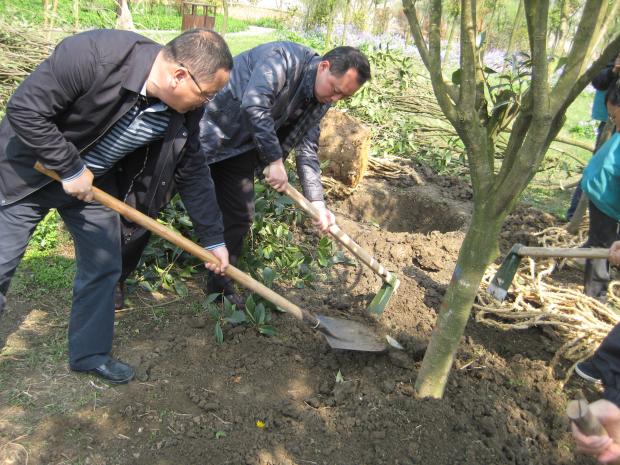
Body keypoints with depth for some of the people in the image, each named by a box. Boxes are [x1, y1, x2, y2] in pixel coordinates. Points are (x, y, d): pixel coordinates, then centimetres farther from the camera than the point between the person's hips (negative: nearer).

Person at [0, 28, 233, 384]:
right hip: (31, 170, -5)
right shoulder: (92, 54, -34)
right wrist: (69, 168, -23)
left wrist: (214, 239, -3)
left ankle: (90, 353, 29)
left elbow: (193, 173, -4)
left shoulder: (185, 110, -15)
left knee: (103, 268, 8)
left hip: (95, 180, 5)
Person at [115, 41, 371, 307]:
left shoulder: (319, 101, 1)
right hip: (203, 131, -7)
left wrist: (317, 202, -4)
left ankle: (219, 283, 24)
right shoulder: (283, 57, -24)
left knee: (239, 217, 6)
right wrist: (275, 161, -26)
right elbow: (253, 106, -33)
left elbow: (307, 150, 4)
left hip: (238, 149, 8)